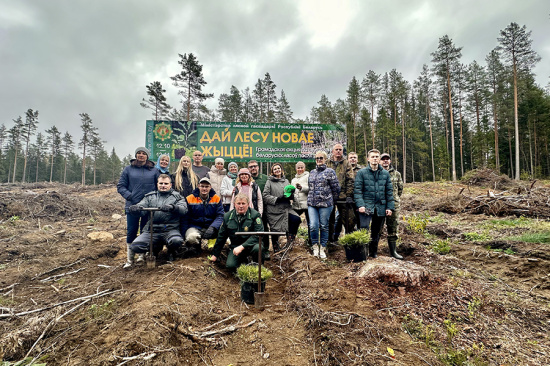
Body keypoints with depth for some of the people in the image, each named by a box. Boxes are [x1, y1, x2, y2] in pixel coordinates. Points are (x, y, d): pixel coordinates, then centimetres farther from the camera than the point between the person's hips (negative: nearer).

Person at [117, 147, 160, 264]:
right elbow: (120, 186, 6)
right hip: (132, 206, 0)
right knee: (131, 231, 2)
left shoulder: (154, 170, 7)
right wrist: (129, 196, -10)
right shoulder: (128, 169, 7)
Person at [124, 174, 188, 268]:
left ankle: (171, 252, 6)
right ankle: (155, 247, 17)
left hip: (170, 230, -3)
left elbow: (184, 209, -9)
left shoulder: (177, 197, 9)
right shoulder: (150, 196, 18)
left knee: (177, 241, -33)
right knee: (135, 247, -16)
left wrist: (172, 207, -31)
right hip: (152, 231, 3)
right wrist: (135, 208, -21)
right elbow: (141, 209, 5)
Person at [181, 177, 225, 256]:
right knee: (191, 237, -35)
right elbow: (185, 219, 5)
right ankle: (193, 247, 4)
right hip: (194, 227, -1)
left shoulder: (216, 199, 4)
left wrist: (212, 228, -22)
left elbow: (220, 216, -4)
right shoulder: (189, 199, 3)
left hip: (210, 227, 1)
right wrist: (184, 234, -6)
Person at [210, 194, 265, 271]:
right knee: (230, 266, -20)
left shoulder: (255, 215, -11)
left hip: (251, 245, -3)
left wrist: (242, 247, -26)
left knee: (257, 248, -36)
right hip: (235, 246, 3)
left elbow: (258, 235, -19)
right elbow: (221, 237, 11)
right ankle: (243, 260, 15)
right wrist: (215, 254, 14)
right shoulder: (227, 216, 2)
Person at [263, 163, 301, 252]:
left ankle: (290, 239, -1)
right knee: (275, 230, 3)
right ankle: (276, 249, 25)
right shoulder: (269, 182, 1)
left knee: (296, 219, -21)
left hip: (286, 209, 3)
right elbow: (265, 196, -7)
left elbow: (291, 195, 15)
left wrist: (289, 194, -8)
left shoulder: (286, 181, 15)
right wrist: (277, 199, -16)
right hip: (274, 210, -3)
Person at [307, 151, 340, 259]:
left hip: (325, 204, -3)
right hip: (312, 204, 4)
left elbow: (336, 188, 0)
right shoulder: (312, 172, 15)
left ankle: (322, 249, 17)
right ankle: (315, 246, 14)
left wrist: (331, 200, 6)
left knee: (324, 226, 4)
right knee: (313, 226, -6)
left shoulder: (330, 172, -1)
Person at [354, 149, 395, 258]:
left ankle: (373, 252, 27)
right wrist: (360, 205, -16)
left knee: (376, 232, 13)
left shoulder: (385, 173, 10)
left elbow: (389, 191, 10)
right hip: (366, 207, -4)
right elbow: (357, 190, -6)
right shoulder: (361, 172, -1)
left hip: (381, 207, 4)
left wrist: (389, 207, 3)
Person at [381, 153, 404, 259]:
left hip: (393, 204, 2)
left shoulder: (396, 174, 10)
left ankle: (393, 251, 16)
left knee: (393, 228, 7)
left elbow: (400, 188, 19)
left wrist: (396, 198, 14)